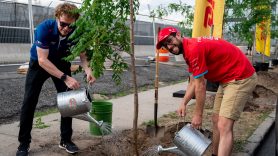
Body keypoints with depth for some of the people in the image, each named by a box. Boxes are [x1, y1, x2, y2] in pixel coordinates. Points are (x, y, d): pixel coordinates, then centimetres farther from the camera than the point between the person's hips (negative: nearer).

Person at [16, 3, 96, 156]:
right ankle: (24, 143, 7)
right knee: (29, 101, -7)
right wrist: (65, 78, -44)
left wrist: (88, 70, -36)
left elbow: (82, 55, -13)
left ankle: (66, 140, 11)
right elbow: (42, 60, -36)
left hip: (62, 64, 3)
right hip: (39, 63, -2)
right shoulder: (44, 28, -34)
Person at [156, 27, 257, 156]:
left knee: (224, 126, -16)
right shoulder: (189, 50, 9)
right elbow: (193, 82, 13)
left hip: (240, 78, -10)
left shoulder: (194, 48, -22)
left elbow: (200, 86, -19)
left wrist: (198, 114, -10)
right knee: (216, 120, 16)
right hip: (227, 79, 10)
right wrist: (183, 103, 3)